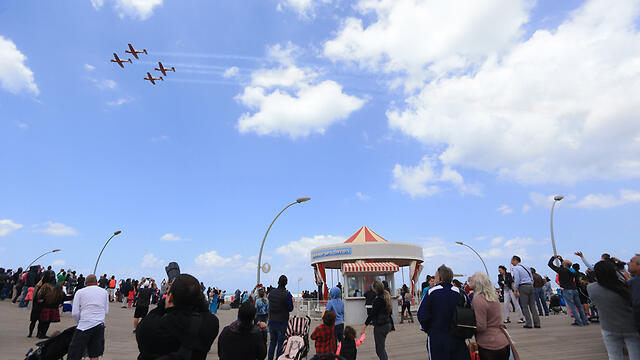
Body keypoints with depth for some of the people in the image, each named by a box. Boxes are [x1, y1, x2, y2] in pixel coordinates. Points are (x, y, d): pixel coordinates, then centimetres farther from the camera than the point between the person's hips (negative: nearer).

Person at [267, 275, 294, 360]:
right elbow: (290, 308, -10)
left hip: (272, 321, 5)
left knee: (272, 342, 18)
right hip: (282, 322, -5)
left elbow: (270, 306, 11)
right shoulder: (287, 294, -17)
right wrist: (292, 301, 7)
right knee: (280, 343, 5)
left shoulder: (271, 292, -1)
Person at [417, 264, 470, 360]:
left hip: (437, 338, -3)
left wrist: (427, 329, 4)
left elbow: (422, 315, -14)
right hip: (457, 339, 3)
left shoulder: (431, 292, -13)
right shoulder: (459, 293, -2)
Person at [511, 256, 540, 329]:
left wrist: (515, 289, -6)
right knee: (532, 305, 8)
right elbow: (532, 278, 21)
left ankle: (528, 323, -1)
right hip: (530, 286, 7)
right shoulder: (526, 267, 19)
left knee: (525, 306, -1)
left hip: (523, 287, -7)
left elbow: (517, 279, -13)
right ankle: (537, 323, 7)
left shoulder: (515, 268, -5)